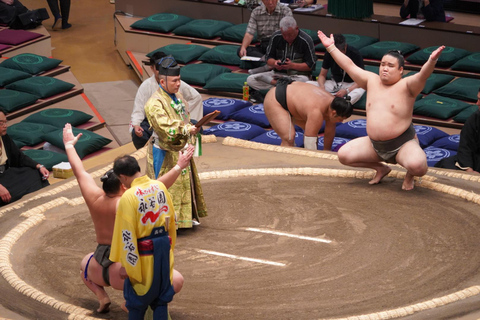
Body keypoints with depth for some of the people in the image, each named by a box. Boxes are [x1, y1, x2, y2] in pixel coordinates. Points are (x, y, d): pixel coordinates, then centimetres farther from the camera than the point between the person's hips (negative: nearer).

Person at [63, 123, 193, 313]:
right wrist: (179, 166, -17)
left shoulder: (95, 199, -4)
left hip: (99, 269, 6)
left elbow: (79, 171, 8)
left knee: (85, 263, 41)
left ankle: (101, 295, 15)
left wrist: (69, 145, 20)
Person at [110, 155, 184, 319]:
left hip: (144, 256, -5)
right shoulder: (160, 187, 0)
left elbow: (127, 237, -17)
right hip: (164, 250, 5)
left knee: (137, 301, 11)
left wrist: (127, 265, -10)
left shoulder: (128, 197, -19)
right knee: (161, 297, 16)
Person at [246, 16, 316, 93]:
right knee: (250, 80, -17)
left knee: (303, 80, -44)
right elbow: (268, 58, 9)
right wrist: (274, 63, -15)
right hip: (278, 73, 4)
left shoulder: (306, 40, -9)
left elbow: (311, 65, -8)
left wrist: (292, 65, -21)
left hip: (298, 74, -4)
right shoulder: (276, 37, 3)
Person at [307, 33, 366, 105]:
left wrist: (346, 91, -33)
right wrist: (322, 86, -21)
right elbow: (322, 75, 3)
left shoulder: (355, 54, -16)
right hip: (334, 83, 4)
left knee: (359, 91, -42)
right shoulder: (329, 54, -5)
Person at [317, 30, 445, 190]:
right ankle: (381, 168, 18)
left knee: (417, 165, -35)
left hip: (403, 145, -6)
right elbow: (349, 66, 11)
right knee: (344, 154, -4)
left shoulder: (406, 86, -9)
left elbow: (423, 75, -28)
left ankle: (410, 175, 7)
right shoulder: (372, 81, 7)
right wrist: (331, 47, 10)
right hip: (374, 145, 6)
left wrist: (432, 60, -48)